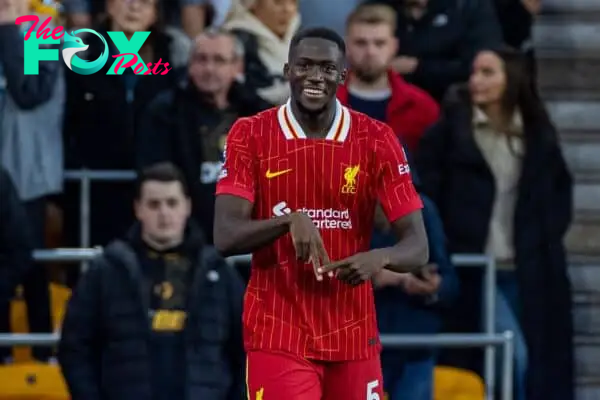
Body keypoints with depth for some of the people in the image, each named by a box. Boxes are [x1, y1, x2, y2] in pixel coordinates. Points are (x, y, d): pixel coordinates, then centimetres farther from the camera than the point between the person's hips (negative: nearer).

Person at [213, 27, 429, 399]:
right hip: (279, 336, -2)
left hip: (352, 336, 3)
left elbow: (417, 246, -5)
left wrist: (379, 258, -28)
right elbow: (226, 237, -13)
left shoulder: (376, 141, -1)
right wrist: (289, 219, -31)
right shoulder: (250, 135, -3)